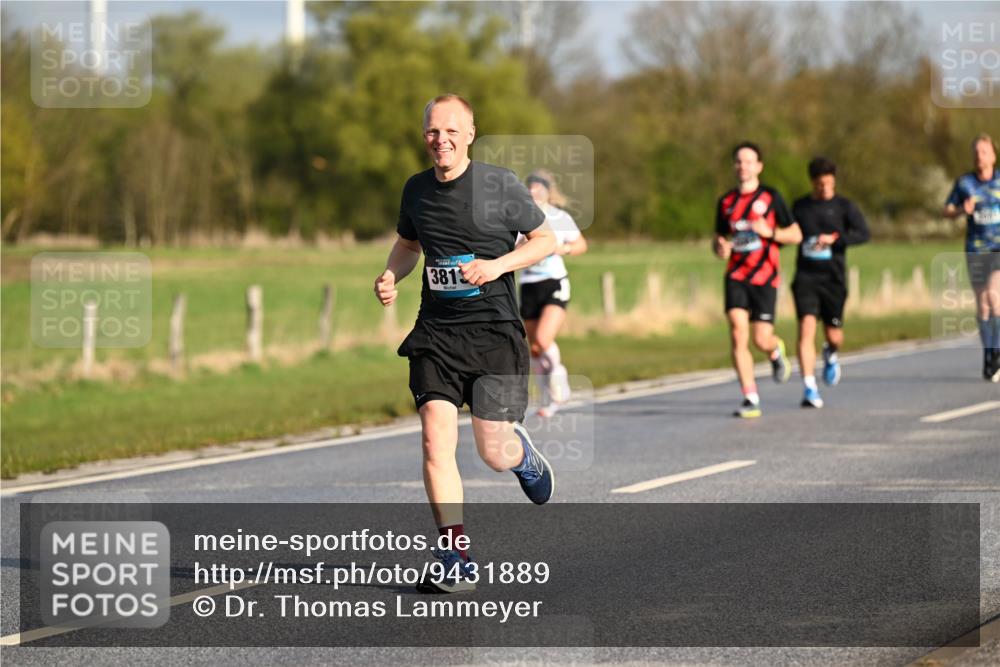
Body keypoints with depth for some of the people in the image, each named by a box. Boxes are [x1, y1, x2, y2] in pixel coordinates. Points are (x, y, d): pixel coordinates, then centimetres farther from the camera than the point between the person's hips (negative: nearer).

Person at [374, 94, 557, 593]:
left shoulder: (500, 185, -5)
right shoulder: (416, 190, 8)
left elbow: (546, 239, 3)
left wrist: (497, 265, -13)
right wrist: (390, 277, 5)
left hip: (493, 331, -3)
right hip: (435, 332, 3)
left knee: (494, 453, -3)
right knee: (436, 437, -14)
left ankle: (522, 454, 38)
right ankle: (457, 563, -9)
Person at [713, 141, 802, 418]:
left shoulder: (771, 197, 1)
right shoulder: (726, 202, 10)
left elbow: (796, 235, 3)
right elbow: (719, 238, 21)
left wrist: (770, 232, -15)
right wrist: (720, 247, -3)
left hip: (765, 277, -2)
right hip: (736, 275, 2)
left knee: (761, 340, -6)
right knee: (738, 334, -15)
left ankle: (777, 351, 34)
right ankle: (750, 399, -11)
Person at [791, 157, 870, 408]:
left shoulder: (844, 206, 1)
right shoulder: (800, 207, 10)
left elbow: (863, 233, -12)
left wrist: (834, 238, -23)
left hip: (833, 278, -1)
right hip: (805, 277, 1)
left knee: (834, 335, 5)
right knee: (807, 328, -17)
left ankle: (830, 354, 44)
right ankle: (809, 389, -18)